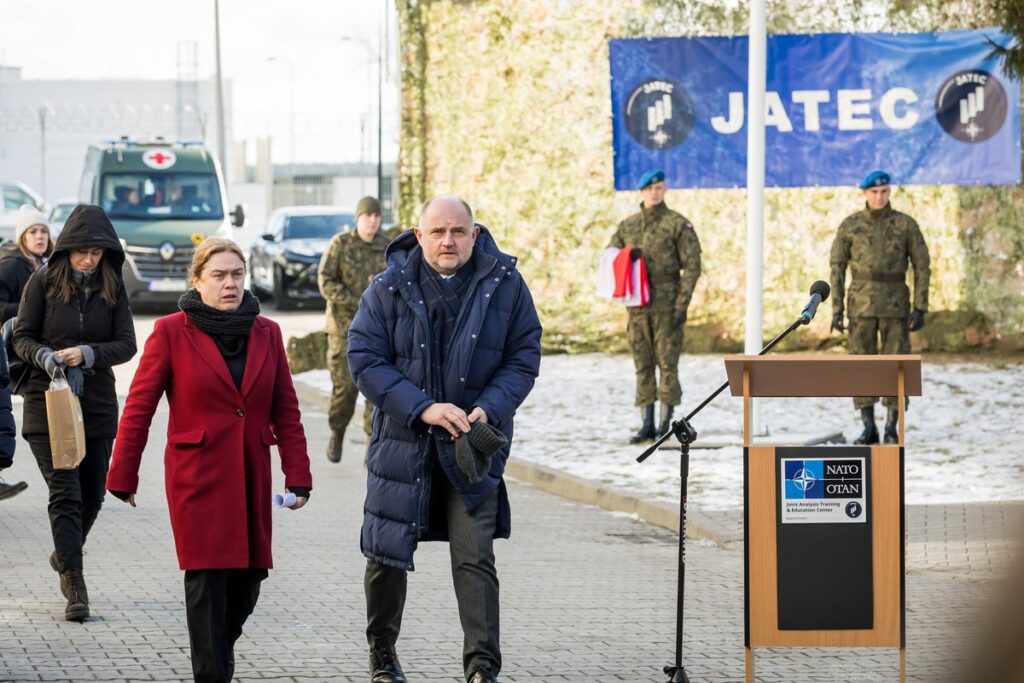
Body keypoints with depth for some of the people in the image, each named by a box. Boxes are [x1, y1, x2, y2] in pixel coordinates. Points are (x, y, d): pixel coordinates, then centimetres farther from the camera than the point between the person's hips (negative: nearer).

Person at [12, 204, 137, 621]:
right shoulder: (44, 281, -3)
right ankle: (74, 586, -11)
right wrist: (44, 356, -23)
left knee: (92, 494, 11)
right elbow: (22, 336, -1)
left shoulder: (112, 288, 3)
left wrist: (88, 354, -18)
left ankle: (64, 555, 37)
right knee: (65, 493, -10)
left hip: (97, 403, 3)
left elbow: (127, 345, -1)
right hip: (48, 400, -3)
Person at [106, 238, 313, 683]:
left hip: (251, 477, 4)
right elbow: (138, 408, -3)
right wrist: (122, 478, -4)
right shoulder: (171, 332, -4)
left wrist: (298, 476, 3)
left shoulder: (266, 333, 7)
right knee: (208, 579, -7)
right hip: (198, 475, -4)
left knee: (248, 579, 6)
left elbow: (285, 410, 9)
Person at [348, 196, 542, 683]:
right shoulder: (388, 289, -4)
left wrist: (488, 409, -16)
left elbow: (523, 358, 1)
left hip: (472, 443, -1)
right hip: (402, 439, 1)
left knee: (475, 558, -8)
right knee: (387, 554, 10)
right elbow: (365, 360, -8)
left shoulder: (504, 286, -1)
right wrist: (423, 408, -19)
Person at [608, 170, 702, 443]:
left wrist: (682, 305, -13)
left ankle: (665, 425, 0)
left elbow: (692, 266, -6)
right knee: (643, 366, 5)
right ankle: (646, 425, 8)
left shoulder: (678, 224, -2)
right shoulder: (628, 225, 12)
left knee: (667, 363, -3)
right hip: (637, 307, 4)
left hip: (666, 305, -4)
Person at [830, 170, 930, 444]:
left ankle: (892, 429, 7)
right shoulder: (849, 225, 1)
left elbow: (922, 267, 0)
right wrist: (836, 310, -3)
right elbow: (837, 268, 4)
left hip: (895, 304, -1)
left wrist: (920, 309, -7)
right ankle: (869, 429, 5)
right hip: (861, 304, 1)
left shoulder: (907, 224, -1)